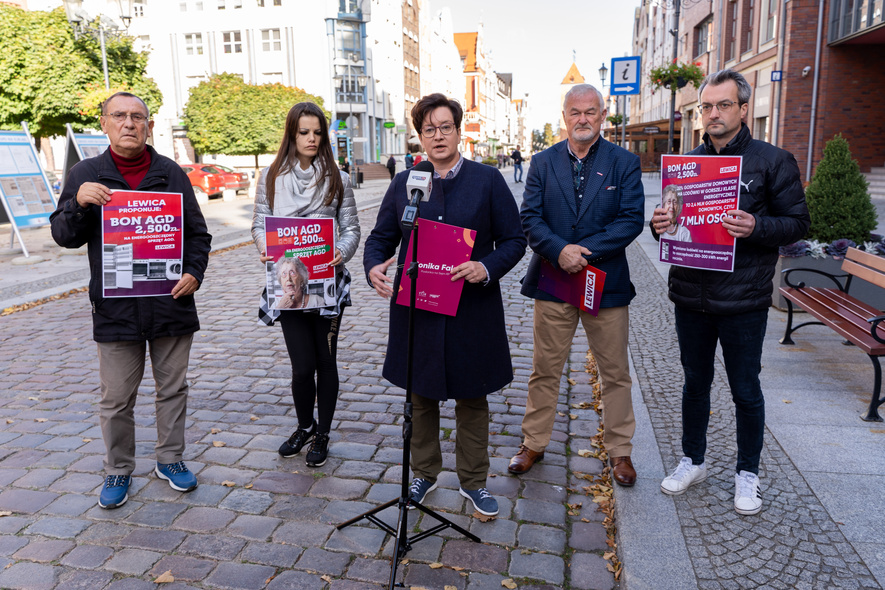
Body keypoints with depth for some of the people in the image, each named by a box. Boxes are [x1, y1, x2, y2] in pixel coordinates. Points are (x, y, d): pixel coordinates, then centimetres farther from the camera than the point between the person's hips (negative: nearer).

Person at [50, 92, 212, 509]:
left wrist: (194, 272, -6)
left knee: (172, 388, 13)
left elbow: (198, 232, 10)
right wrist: (79, 204, -17)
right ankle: (118, 471, 26)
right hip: (116, 308, -1)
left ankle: (170, 459, 30)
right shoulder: (86, 174, 3)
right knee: (116, 399, 7)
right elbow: (63, 236, 3)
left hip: (171, 304, 1)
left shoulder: (171, 173, 6)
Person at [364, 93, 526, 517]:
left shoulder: (488, 180, 0)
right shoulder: (404, 183, 6)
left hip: (472, 311, -2)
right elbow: (381, 237, 9)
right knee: (421, 397, 15)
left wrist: (487, 267, -20)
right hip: (416, 310, 2)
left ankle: (474, 482, 29)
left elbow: (514, 240, -1)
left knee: (472, 399, 11)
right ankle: (424, 473, 36)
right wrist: (374, 267, -14)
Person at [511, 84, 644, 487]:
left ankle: (619, 451, 27)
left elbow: (631, 220, -8)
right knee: (545, 370, 10)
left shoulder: (625, 163, 1)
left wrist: (585, 251, -18)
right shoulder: (543, 163, 5)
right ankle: (534, 443, 27)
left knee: (615, 373, 10)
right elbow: (529, 217, -3)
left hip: (607, 283, 0)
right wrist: (559, 250, -20)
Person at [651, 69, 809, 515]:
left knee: (745, 390, 8)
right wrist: (660, 223, -10)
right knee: (695, 382, 17)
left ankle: (748, 473, 29)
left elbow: (798, 222, -5)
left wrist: (756, 227, -24)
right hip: (690, 295, 4)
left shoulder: (773, 161, -4)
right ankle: (693, 461, 34)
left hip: (743, 300, -4)